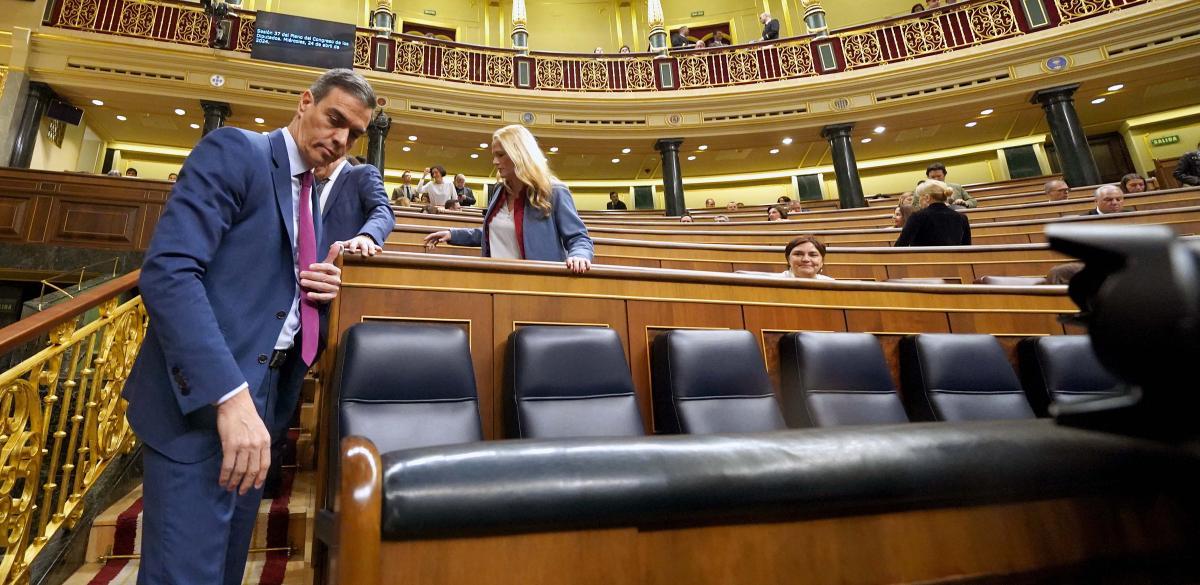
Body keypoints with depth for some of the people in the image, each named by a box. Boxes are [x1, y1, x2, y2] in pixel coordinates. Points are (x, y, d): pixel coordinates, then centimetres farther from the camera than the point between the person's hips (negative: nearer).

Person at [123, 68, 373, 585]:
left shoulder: (310, 194, 15)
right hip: (204, 398, -8)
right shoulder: (233, 150, -8)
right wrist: (229, 394, -29)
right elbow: (168, 270, -21)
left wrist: (320, 286, -2)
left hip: (264, 393, 8)